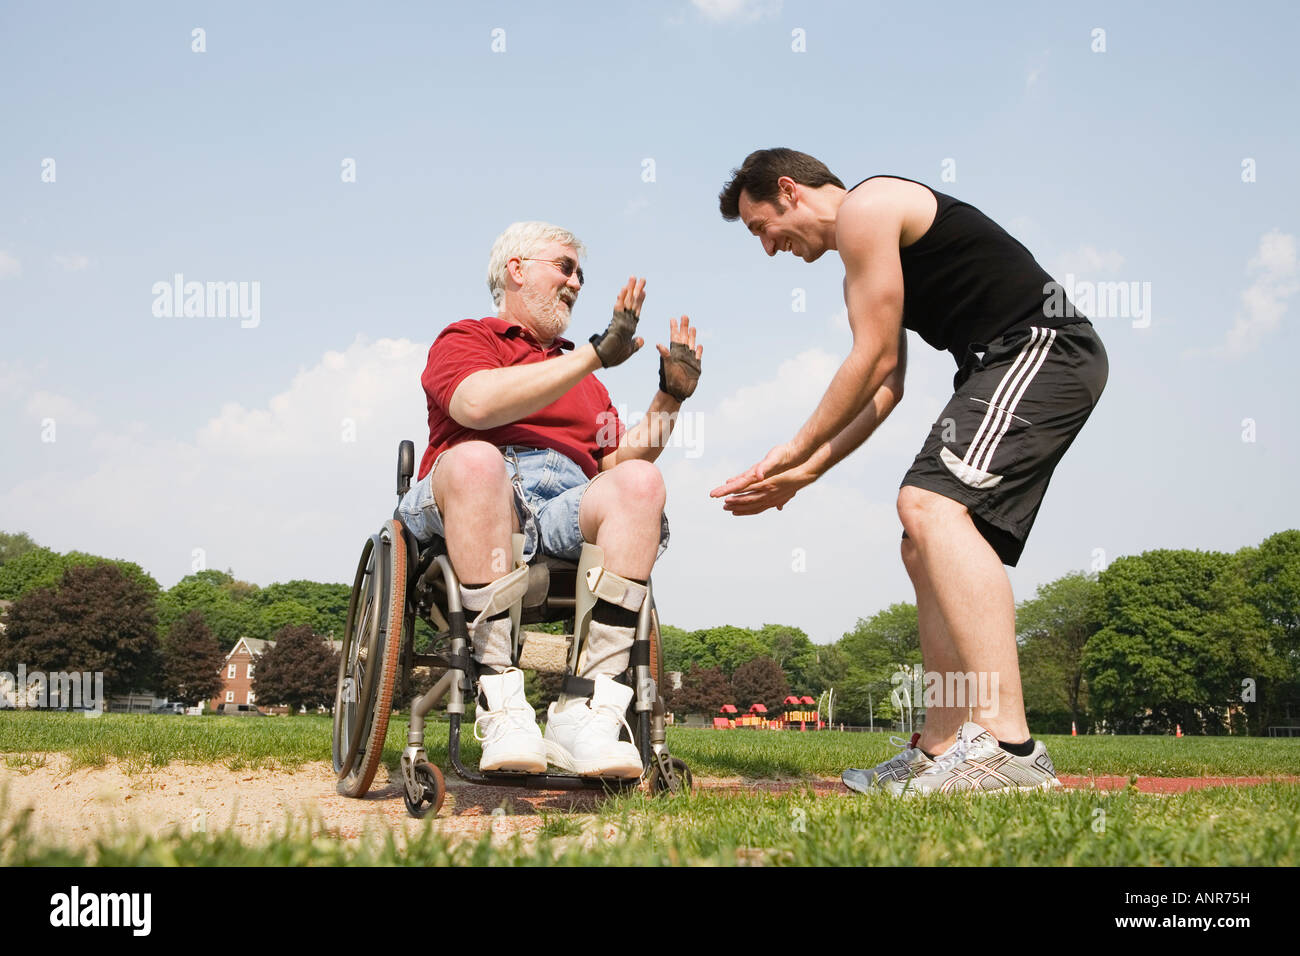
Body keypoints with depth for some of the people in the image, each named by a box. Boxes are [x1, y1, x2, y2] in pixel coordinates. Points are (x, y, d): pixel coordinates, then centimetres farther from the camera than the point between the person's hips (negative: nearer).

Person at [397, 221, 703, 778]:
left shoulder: (587, 383, 34)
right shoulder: (464, 339, 19)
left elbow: (618, 462, 22)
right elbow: (476, 404, -6)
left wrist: (669, 399, 12)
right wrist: (595, 355, -8)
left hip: (568, 509, 4)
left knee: (641, 482, -28)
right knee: (475, 458, -38)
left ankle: (587, 708, -36)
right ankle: (502, 706, -38)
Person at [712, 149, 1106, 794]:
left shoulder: (864, 208, -6)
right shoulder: (868, 255, 25)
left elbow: (874, 359, -10)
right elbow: (886, 387, 23)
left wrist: (797, 449, 0)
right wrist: (804, 474, 20)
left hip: (1042, 348, -11)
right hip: (1014, 364, 11)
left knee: (932, 506, -28)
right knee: (929, 551, 10)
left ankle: (1008, 747, -37)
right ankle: (940, 752, 11)